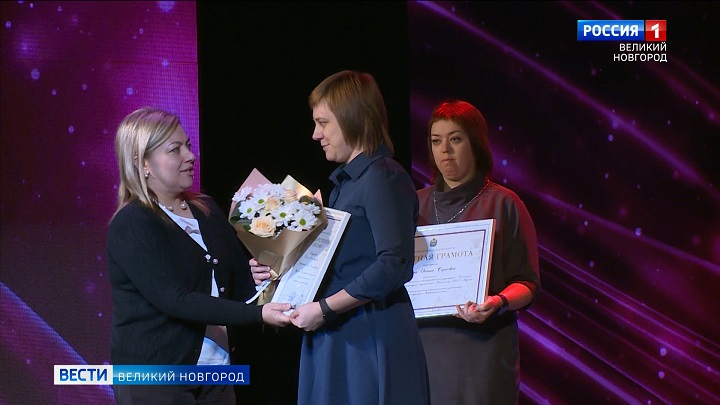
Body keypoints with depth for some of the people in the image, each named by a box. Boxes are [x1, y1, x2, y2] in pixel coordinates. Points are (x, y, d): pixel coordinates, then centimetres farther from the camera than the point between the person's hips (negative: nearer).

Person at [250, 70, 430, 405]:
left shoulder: (383, 177, -11)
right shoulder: (342, 182, 17)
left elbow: (394, 265, -21)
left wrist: (325, 308, -19)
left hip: (370, 339, -8)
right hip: (335, 339, 8)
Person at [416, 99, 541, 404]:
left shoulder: (503, 204, 1)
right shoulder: (417, 204, 14)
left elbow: (527, 284, -3)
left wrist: (498, 303, -22)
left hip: (482, 345, -3)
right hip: (422, 343, 3)